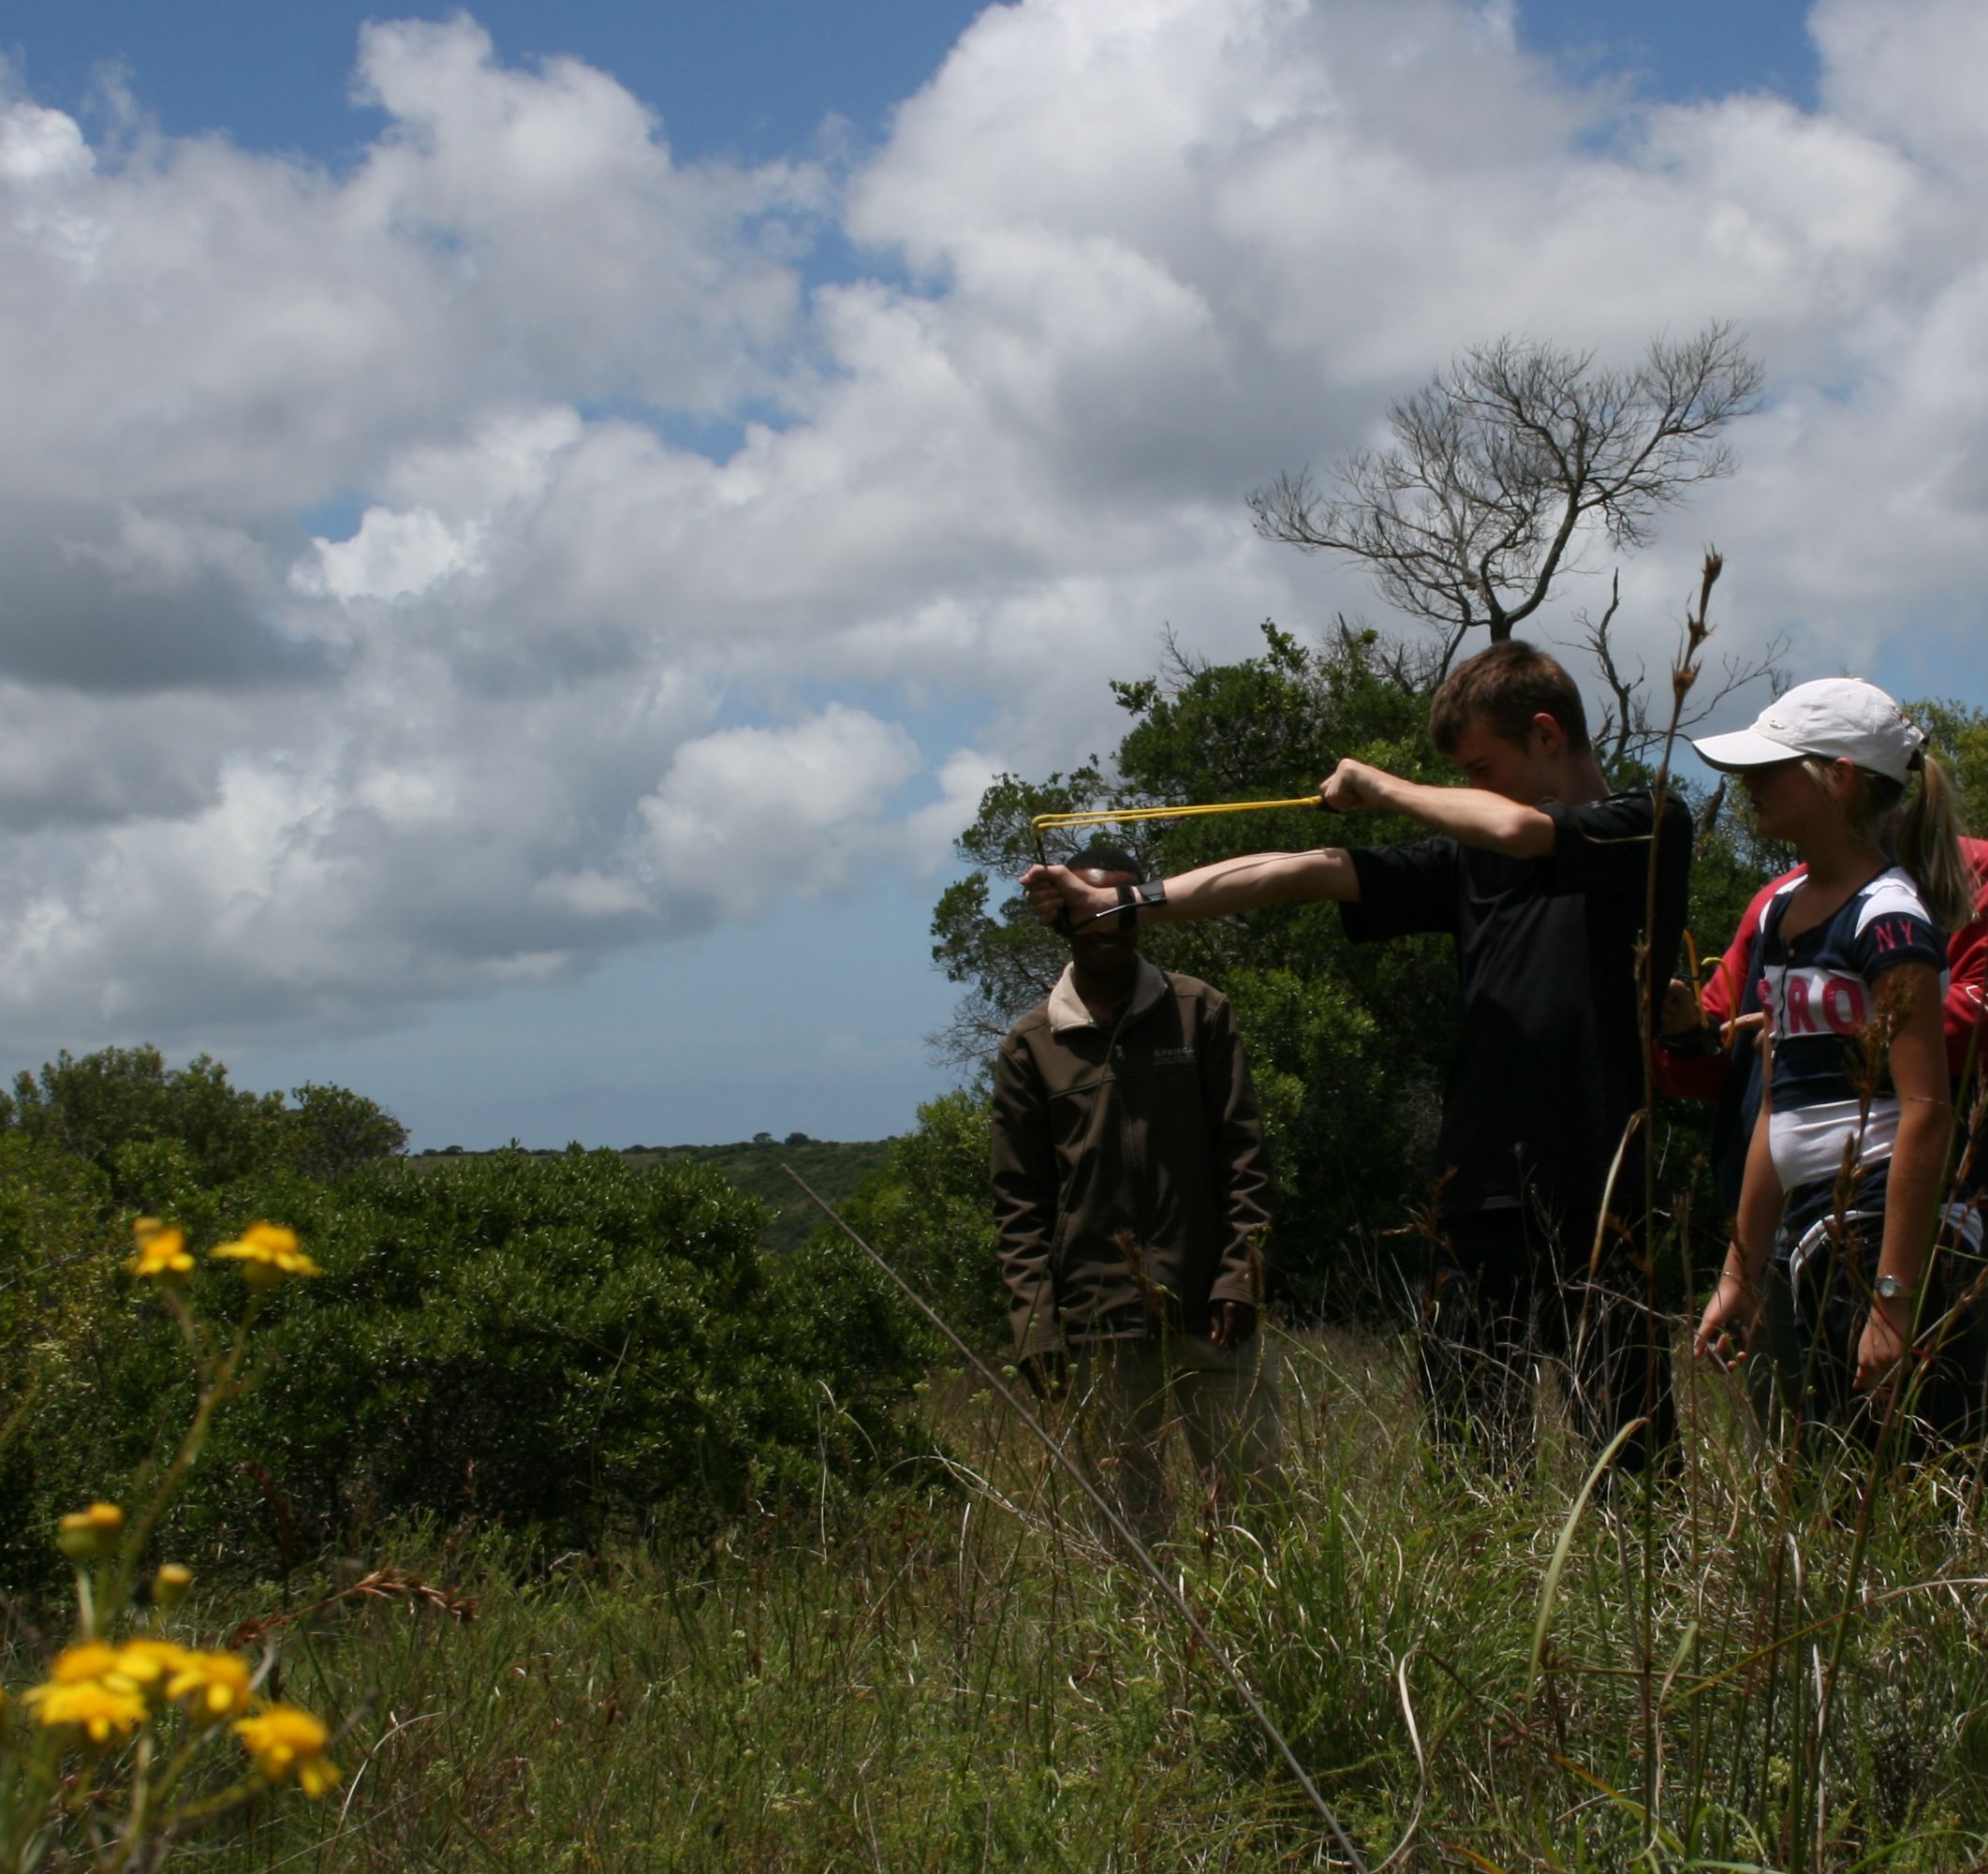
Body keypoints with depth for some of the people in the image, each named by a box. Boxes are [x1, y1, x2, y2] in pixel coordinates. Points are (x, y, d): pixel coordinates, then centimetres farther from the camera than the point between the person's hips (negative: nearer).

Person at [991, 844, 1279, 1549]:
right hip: (1099, 1329, 0)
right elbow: (1019, 1200, 6)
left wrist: (1241, 1272, -5)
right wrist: (1034, 1321, -3)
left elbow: (1243, 1152, 6)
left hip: (1209, 1309, 0)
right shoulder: (1031, 1045, 7)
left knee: (1255, 1496, 0)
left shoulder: (1199, 1013, 7)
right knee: (1131, 1524, 2)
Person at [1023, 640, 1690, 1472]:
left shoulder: (1649, 829, 2)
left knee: (1633, 1464, -7)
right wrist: (1118, 902, 7)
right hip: (1480, 1200, 5)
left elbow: (1516, 829, -16)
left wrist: (1383, 788, 1)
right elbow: (1304, 873, 13)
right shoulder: (1468, 858, 18)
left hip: (1603, 1200, -5)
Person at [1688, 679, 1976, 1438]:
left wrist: (1893, 1299, -23)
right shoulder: (1781, 912, 15)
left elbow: (1927, 1111, -18)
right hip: (1814, 1233, 9)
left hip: (1887, 1229, -9)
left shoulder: (1887, 919, -11)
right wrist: (1740, 1273, 19)